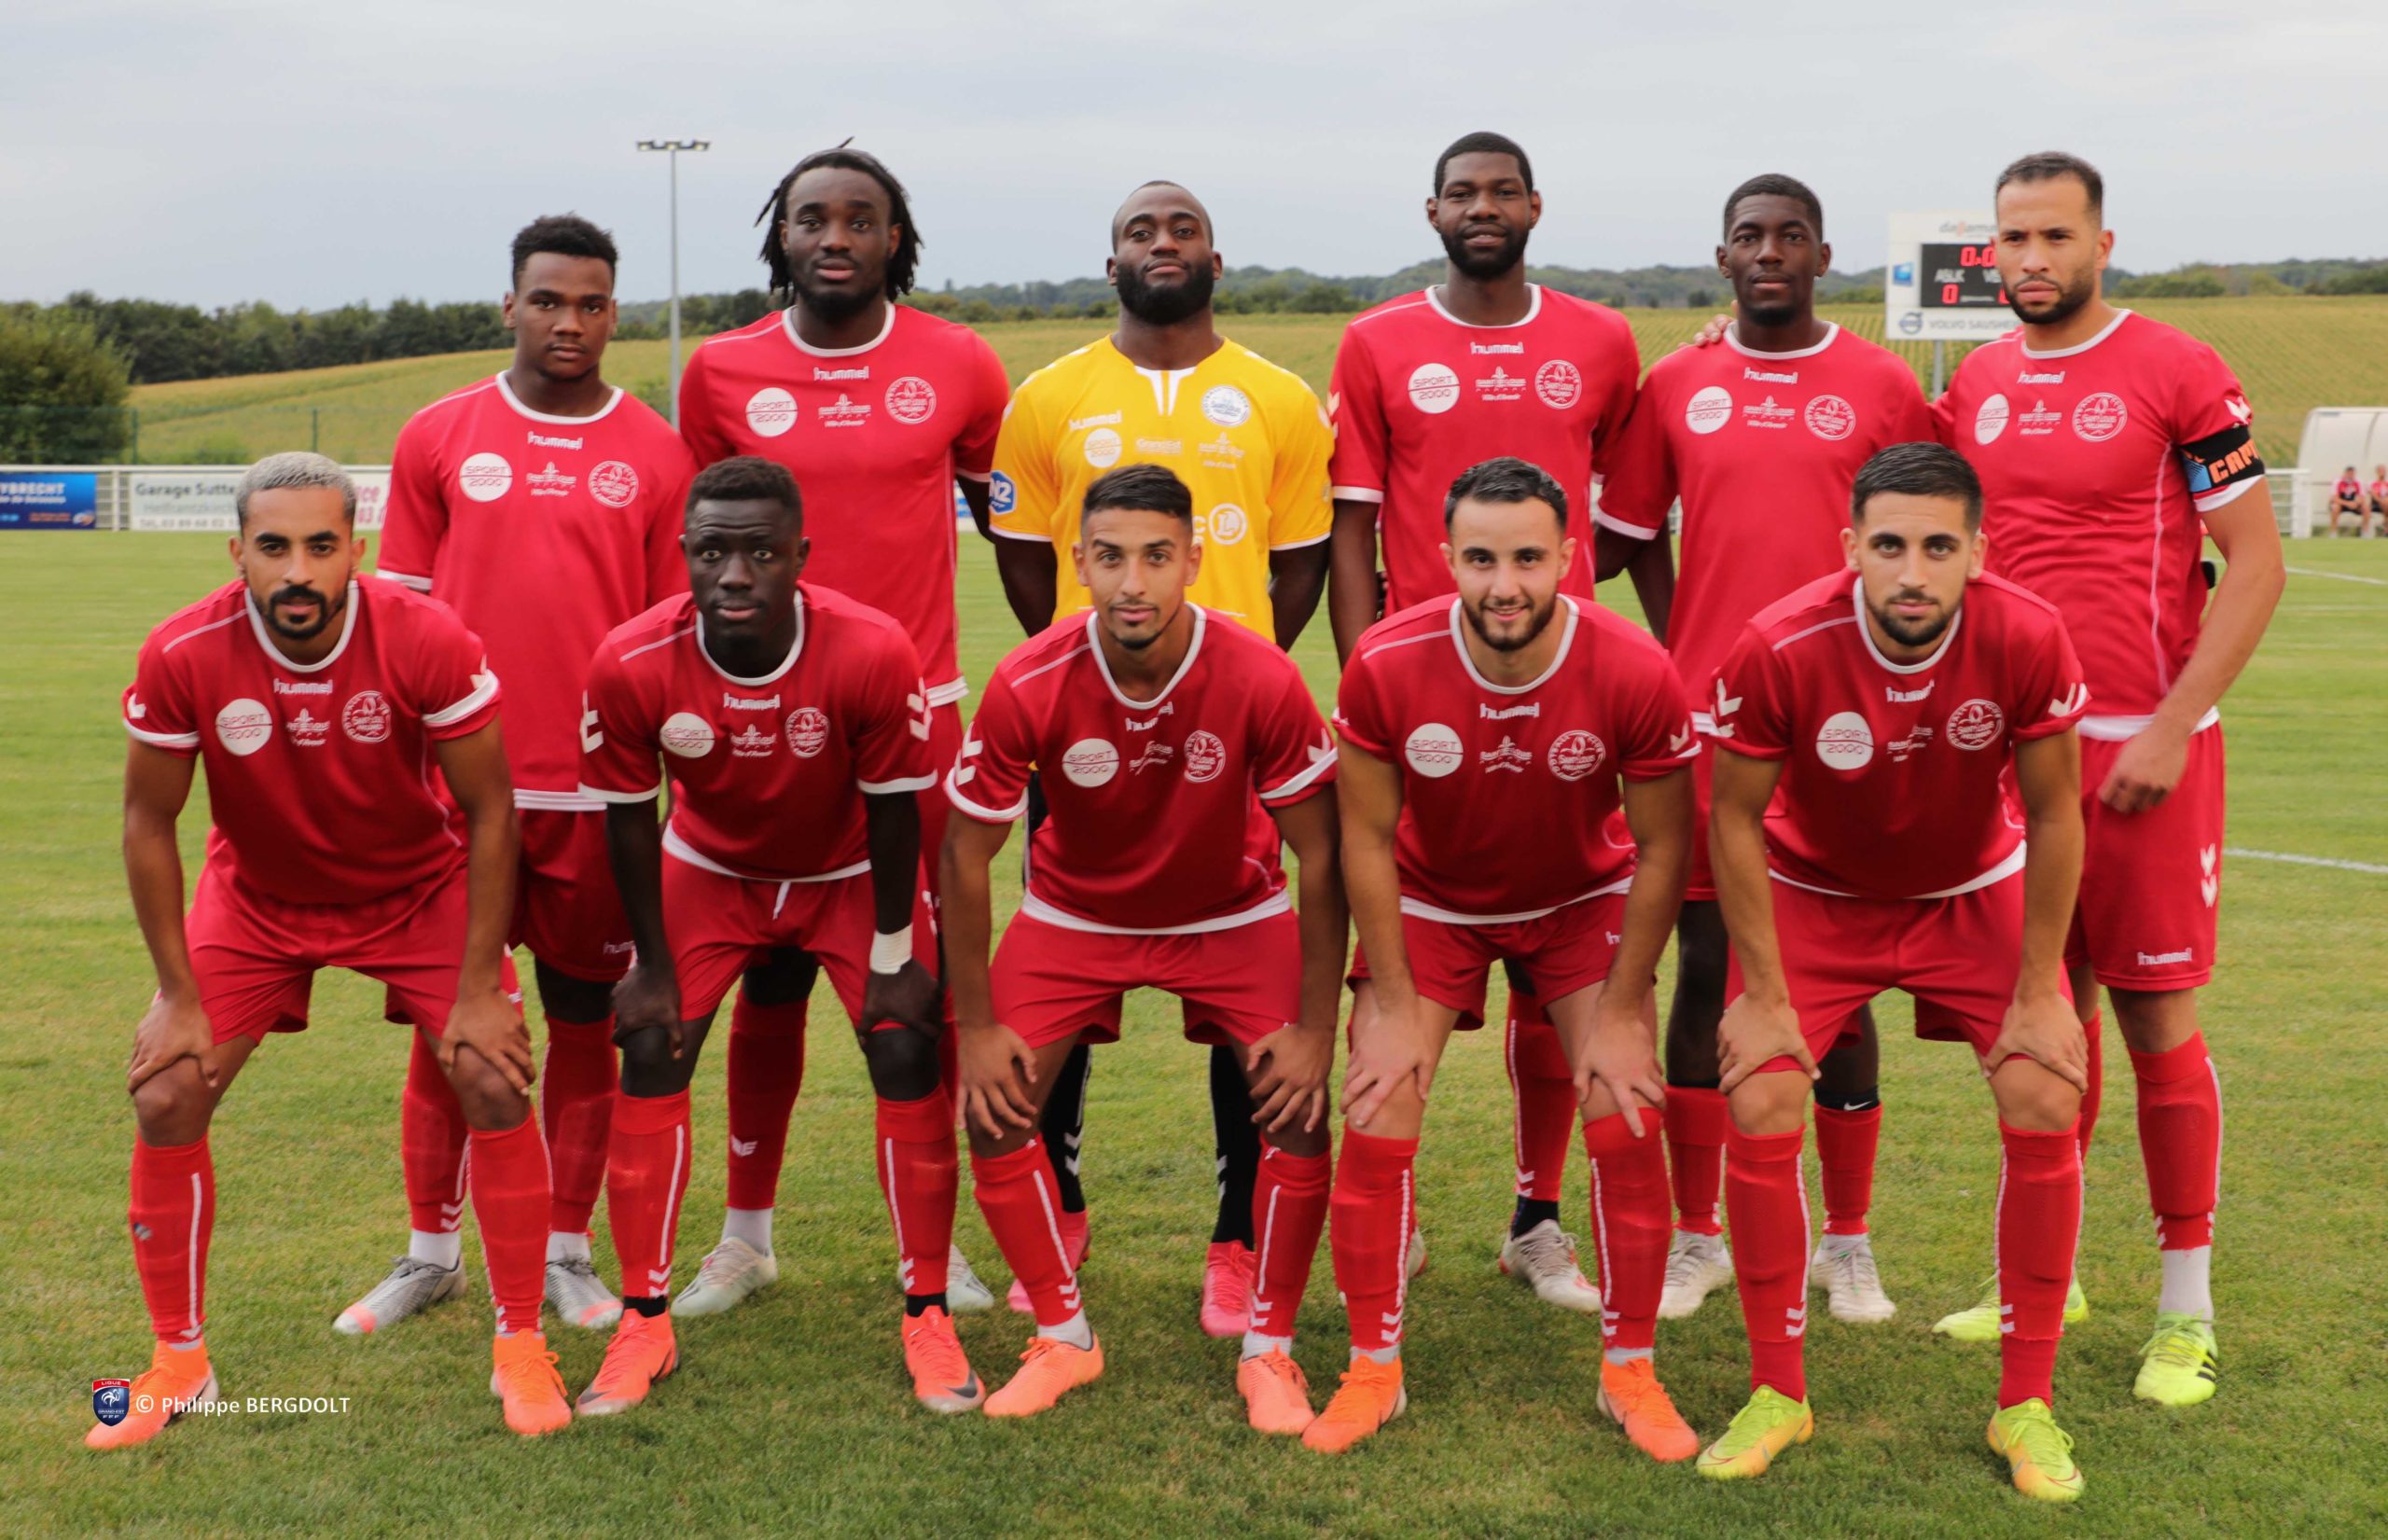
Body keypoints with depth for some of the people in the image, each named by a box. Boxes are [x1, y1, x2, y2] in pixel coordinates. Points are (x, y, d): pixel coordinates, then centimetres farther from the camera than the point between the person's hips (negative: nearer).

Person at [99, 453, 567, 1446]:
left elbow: (489, 811, -18)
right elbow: (148, 822, -11)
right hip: (258, 896, 1)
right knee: (166, 1098, -8)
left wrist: (478, 989, -17)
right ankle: (179, 1362, 11)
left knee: (495, 1084, -14)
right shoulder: (182, 656, -26)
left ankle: (520, 1347, 4)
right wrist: (178, 994, -10)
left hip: (419, 889, -1)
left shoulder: (428, 643, -29)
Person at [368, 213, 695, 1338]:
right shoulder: (439, 439, 5)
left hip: (598, 789, 0)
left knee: (586, 1022, 7)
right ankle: (430, 1252, 21)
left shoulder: (654, 454, 4)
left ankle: (568, 1254, 20)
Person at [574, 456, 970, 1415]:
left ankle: (928, 1319, 3)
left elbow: (892, 811, -19)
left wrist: (893, 955, -12)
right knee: (651, 1050, -9)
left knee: (907, 1055, -13)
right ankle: (644, 1323, 6)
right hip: (709, 870, 1)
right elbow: (629, 818, -12)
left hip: (850, 873, -1)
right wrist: (653, 964, -7)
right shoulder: (633, 665, -29)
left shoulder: (871, 654, -33)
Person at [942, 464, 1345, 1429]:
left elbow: (1321, 859, -16)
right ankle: (1063, 1338, 11)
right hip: (1074, 913, 1)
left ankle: (1268, 1350, 6)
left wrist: (1315, 1027, -17)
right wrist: (976, 1024, -12)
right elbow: (965, 853, -13)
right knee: (994, 1111, -10)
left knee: (1299, 1115, -15)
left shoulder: (1263, 682, -28)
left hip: (1234, 914, -1)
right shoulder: (1029, 686, -27)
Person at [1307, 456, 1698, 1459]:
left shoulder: (1636, 673, -28)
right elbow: (1368, 837, -14)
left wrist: (1621, 1015, -12)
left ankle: (1629, 1373, 11)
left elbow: (1663, 848, -14)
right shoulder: (1387, 666, -27)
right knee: (1376, 1125, -8)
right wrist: (1394, 1005, -12)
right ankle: (1374, 1371, 9)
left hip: (1585, 901, 0)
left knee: (1627, 1125, -8)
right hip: (1431, 899, 0)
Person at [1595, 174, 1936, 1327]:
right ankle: (1696, 1238, 15)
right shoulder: (1675, 387, 6)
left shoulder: (1882, 387, 3)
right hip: (1707, 721, 1)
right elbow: (1634, 534, 13)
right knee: (1704, 968, 3)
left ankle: (1848, 1243, 17)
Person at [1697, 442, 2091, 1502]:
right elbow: (1735, 821, -16)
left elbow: (2054, 817, -14)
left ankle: (2026, 1404, 4)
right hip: (1814, 894, -1)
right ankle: (1776, 1394, 5)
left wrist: (2037, 992, -11)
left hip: (1975, 892, 1)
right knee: (1759, 1111, -14)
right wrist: (1765, 996, -15)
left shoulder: (2027, 641, -28)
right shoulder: (1779, 650, -31)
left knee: (2046, 1104, -12)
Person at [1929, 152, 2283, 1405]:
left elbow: (2255, 563, -8)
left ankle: (2186, 1311, 11)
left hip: (2141, 748, -5)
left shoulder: (2176, 374, -6)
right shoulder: (1973, 388, 10)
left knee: (2156, 1021, -1)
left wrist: (2170, 728, -14)